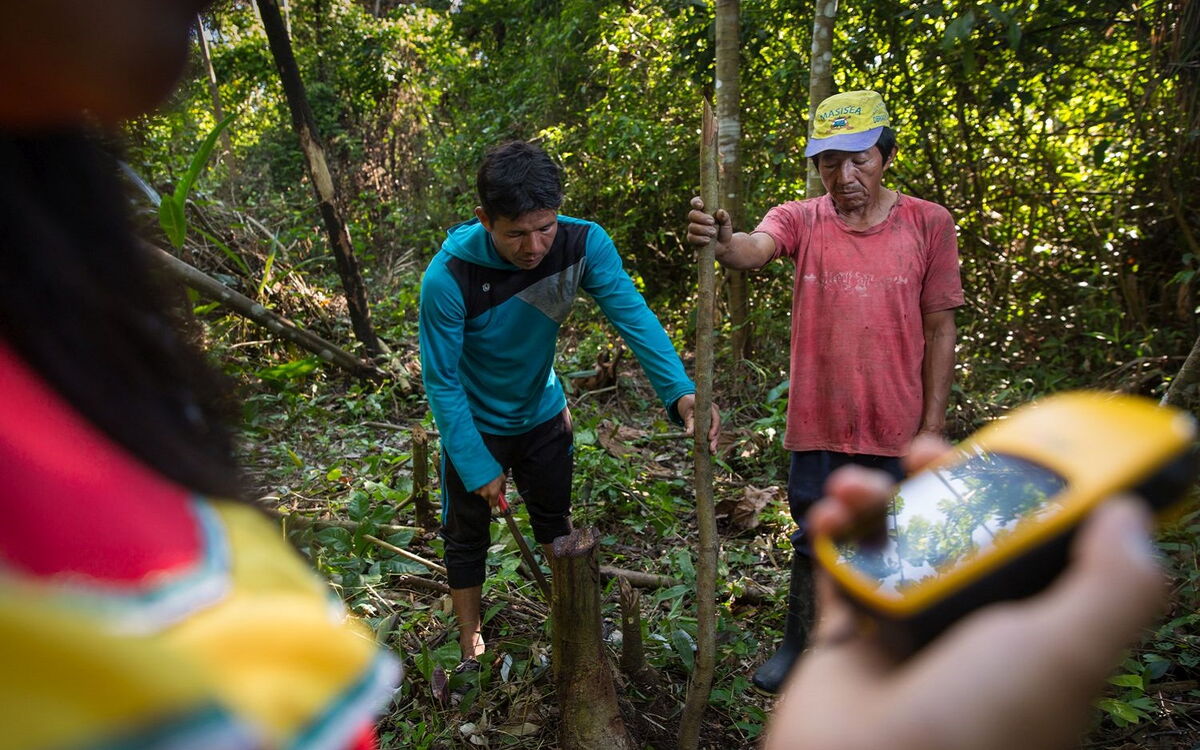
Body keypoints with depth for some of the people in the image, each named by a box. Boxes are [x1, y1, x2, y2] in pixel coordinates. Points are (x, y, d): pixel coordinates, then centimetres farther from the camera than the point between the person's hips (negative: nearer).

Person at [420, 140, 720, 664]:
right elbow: (441, 381, -24)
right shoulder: (449, 277, -33)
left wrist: (680, 391, -47)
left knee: (556, 525, 20)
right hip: (475, 423, -3)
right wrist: (478, 467, -23)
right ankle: (470, 650, 33)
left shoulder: (583, 243, -25)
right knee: (467, 536, 12)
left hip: (543, 412, 3)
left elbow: (632, 314, -32)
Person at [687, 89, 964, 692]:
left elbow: (940, 331, -3)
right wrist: (721, 241, -52)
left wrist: (933, 425, -3)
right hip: (817, 423, 0)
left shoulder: (928, 224, -6)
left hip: (896, 429, 0)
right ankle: (797, 645, 37)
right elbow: (755, 249, -28)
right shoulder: (802, 219, -5)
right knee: (813, 543, 16)